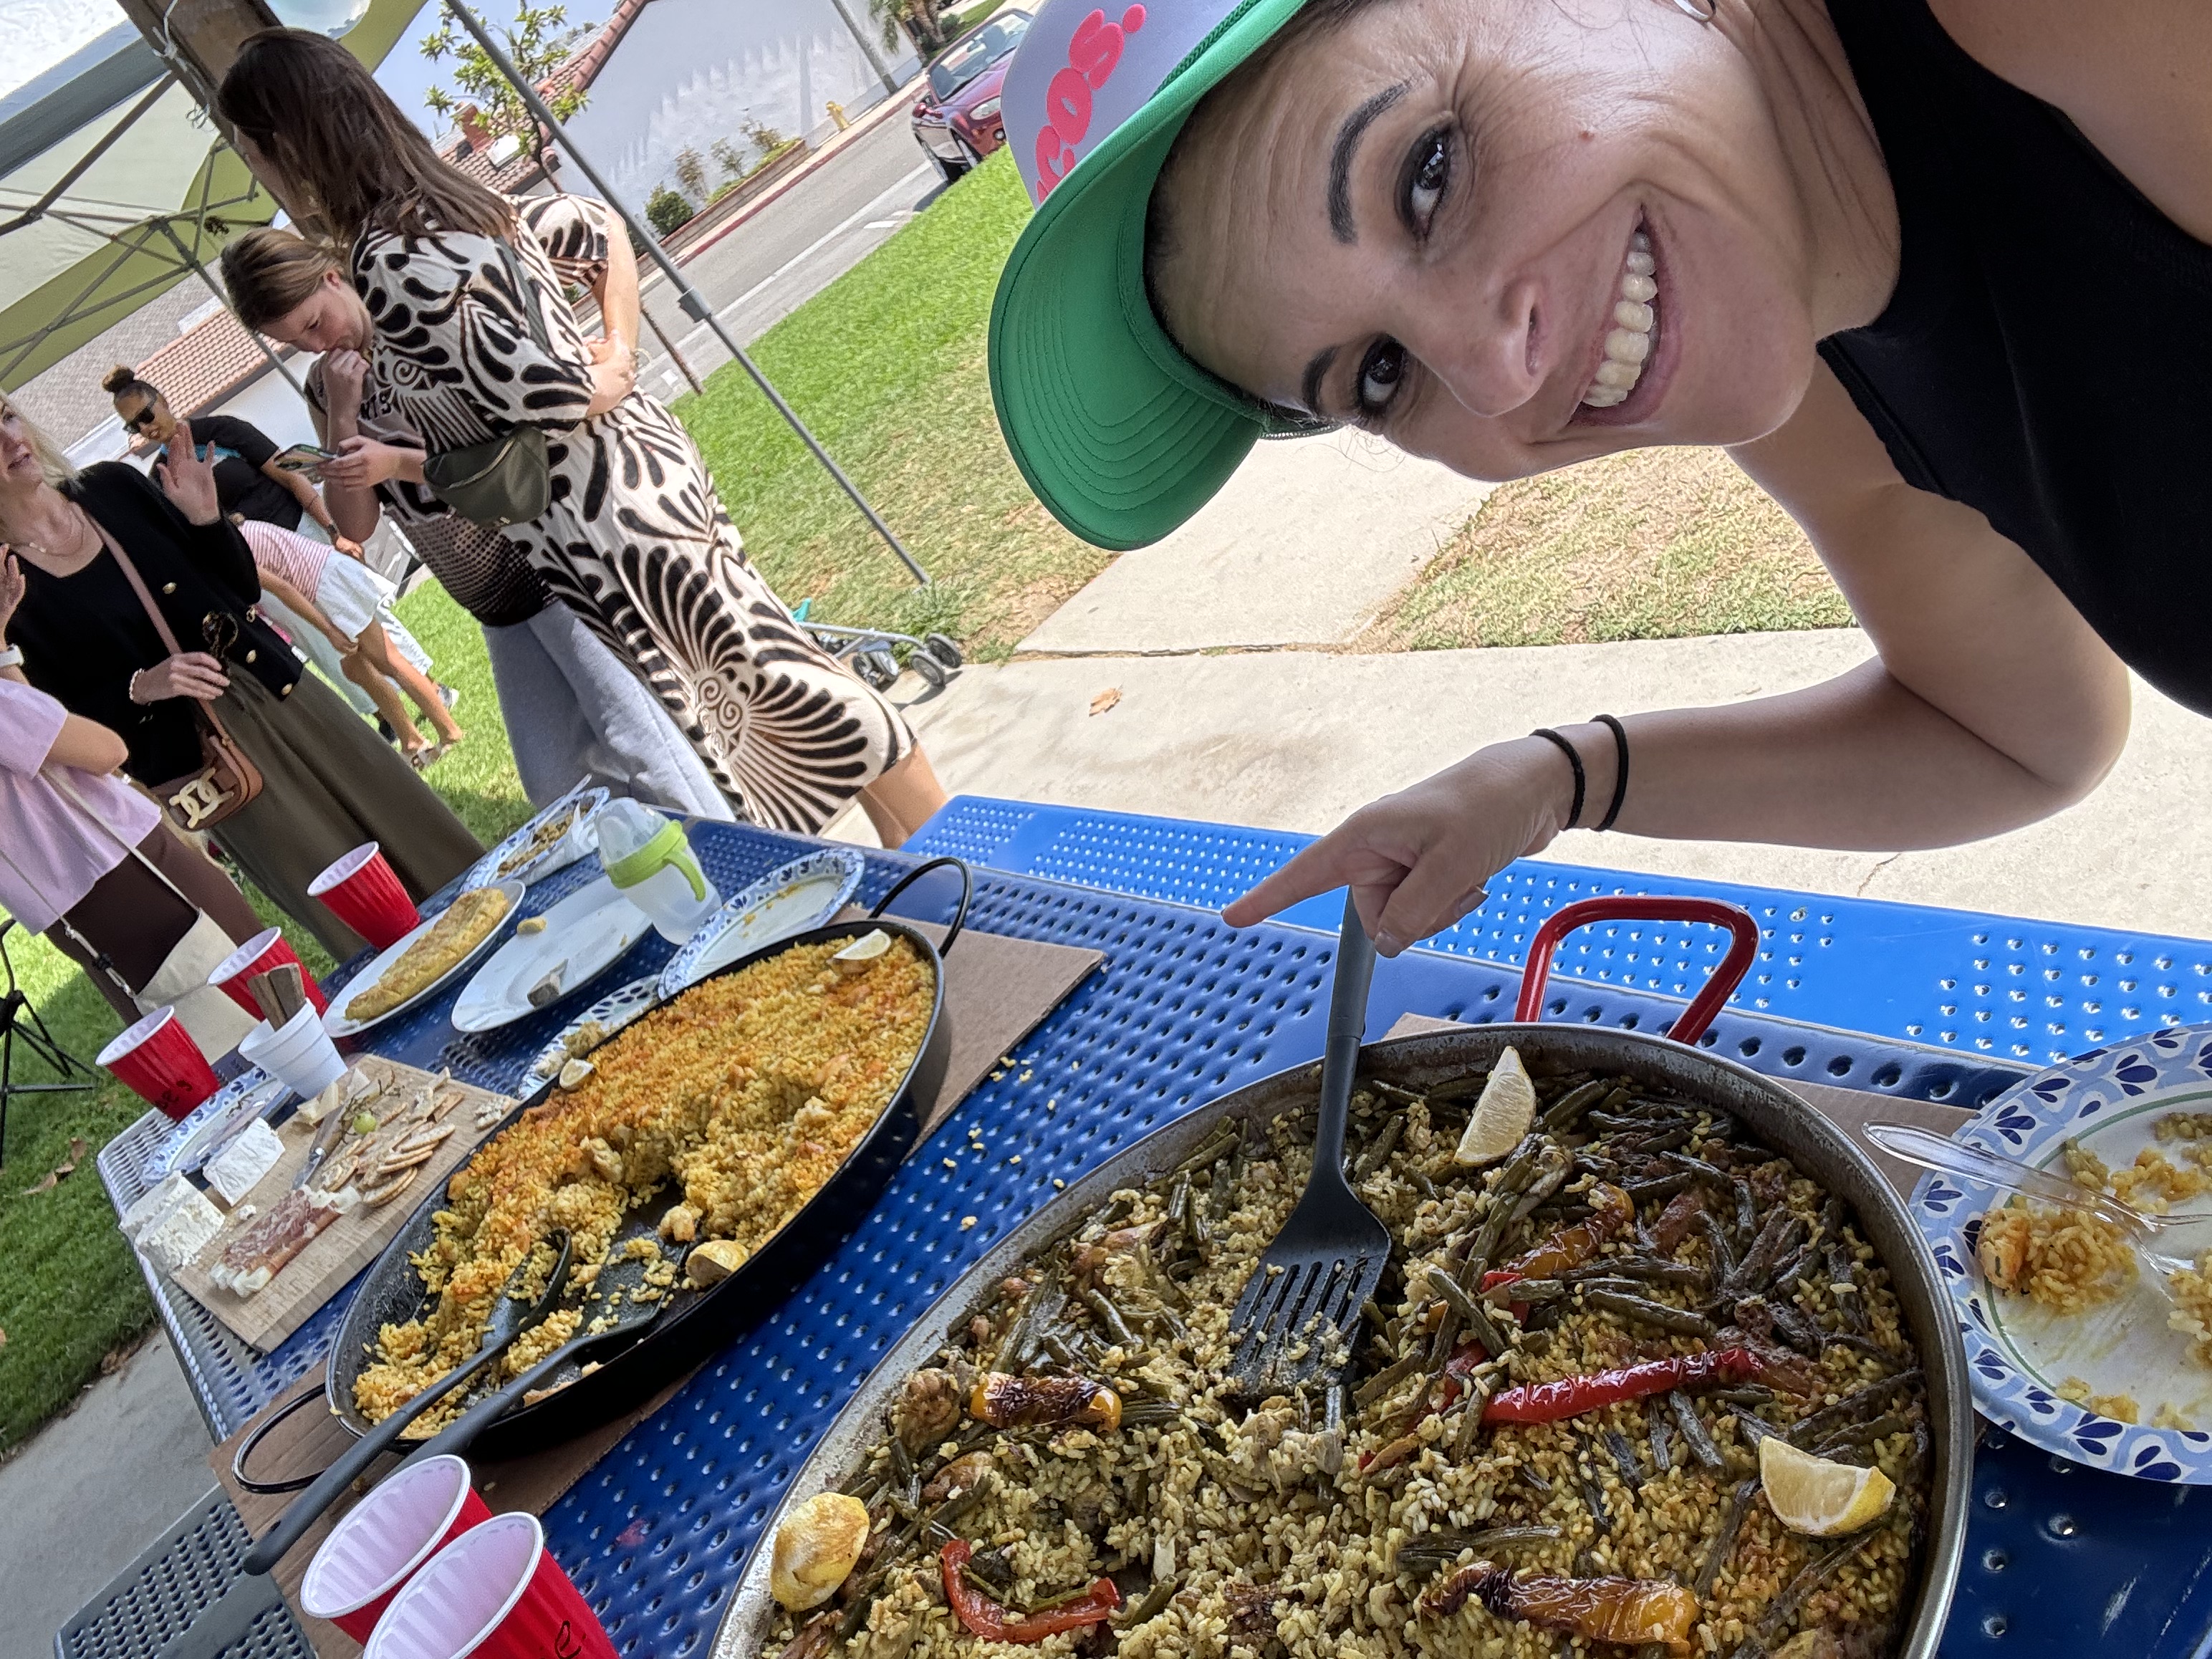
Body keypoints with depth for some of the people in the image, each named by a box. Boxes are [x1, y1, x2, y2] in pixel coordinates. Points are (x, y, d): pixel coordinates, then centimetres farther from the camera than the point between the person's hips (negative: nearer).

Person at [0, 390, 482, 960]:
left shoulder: (112, 486, 1)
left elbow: (241, 585, 6)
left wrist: (206, 517, -10)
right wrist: (139, 689, -22)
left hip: (274, 692, 5)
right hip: (194, 757, -4)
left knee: (429, 844, 9)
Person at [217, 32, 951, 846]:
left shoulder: (388, 268, -21)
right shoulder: (450, 191, 8)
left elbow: (549, 395, -25)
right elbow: (605, 233, 20)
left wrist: (606, 383, -4)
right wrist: (620, 356, 8)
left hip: (600, 522, -9)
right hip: (648, 461, 9)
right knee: (773, 664, 18)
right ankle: (932, 852, 32)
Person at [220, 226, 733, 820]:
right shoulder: (323, 388, 10)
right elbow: (356, 524, 4)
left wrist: (399, 463, -22)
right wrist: (341, 416, -8)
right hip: (496, 607, 7)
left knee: (634, 745, -12)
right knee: (555, 782, 5)